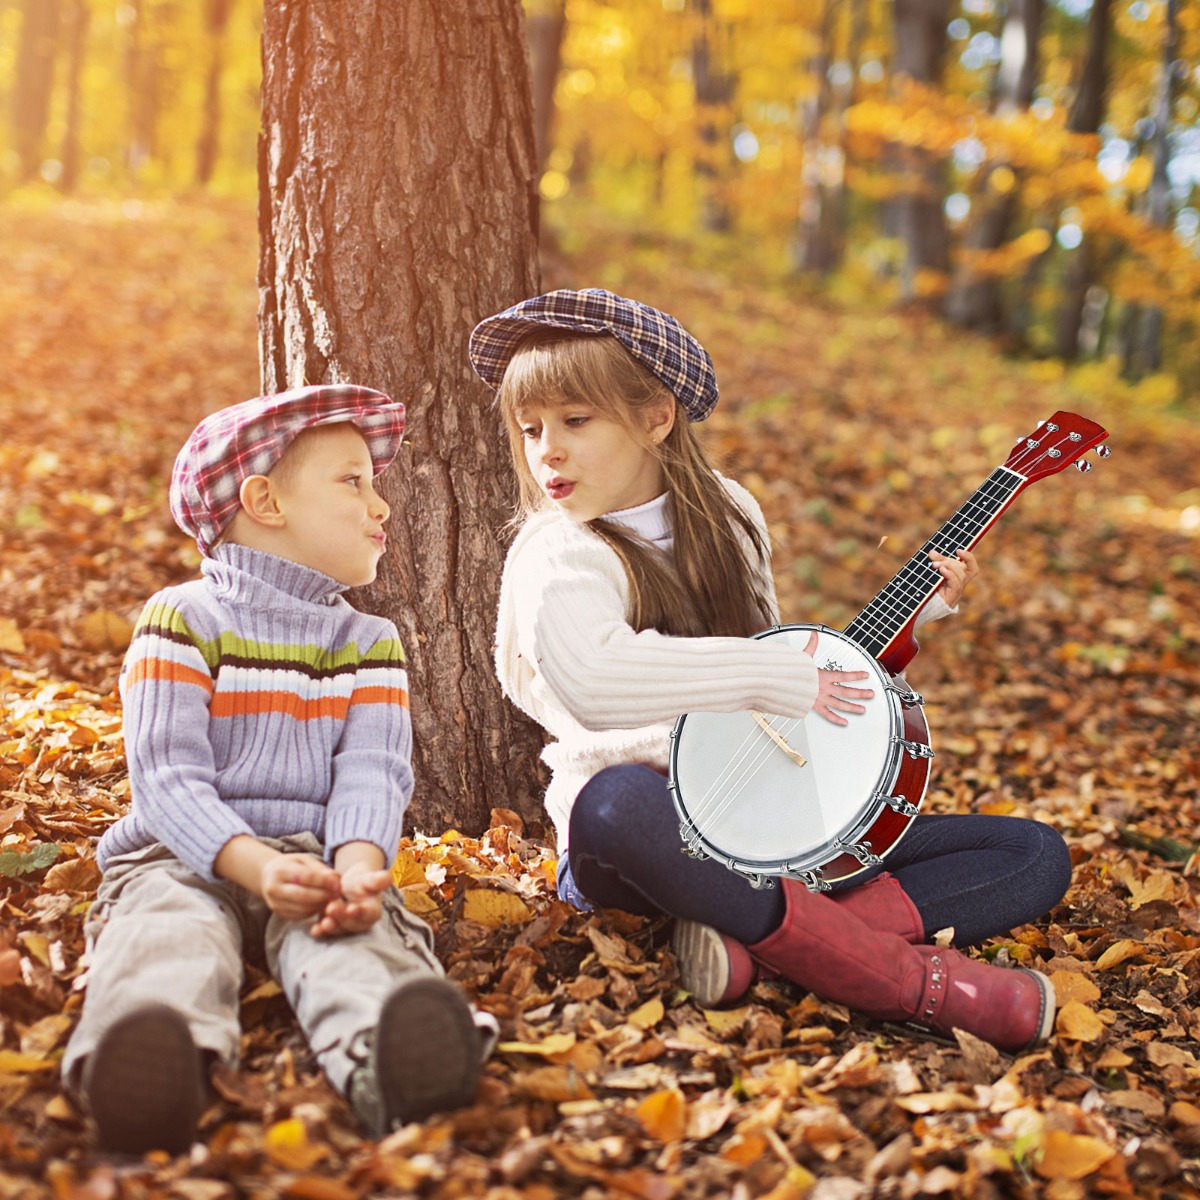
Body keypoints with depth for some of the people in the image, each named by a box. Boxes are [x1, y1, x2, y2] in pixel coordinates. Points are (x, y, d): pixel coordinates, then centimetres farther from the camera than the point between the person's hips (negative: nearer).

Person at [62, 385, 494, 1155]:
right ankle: (151, 1064, -66)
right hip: (184, 857, -1)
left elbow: (374, 774, 0)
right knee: (170, 932, -35)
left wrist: (359, 866, -23)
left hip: (319, 858, 2)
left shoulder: (371, 644, 16)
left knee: (349, 935, -32)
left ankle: (388, 1059, -64)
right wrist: (257, 867, -25)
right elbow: (165, 778, -7)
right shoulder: (182, 619, 4)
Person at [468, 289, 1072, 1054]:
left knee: (1037, 856, -2)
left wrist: (916, 609, 12)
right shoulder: (559, 556, -9)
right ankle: (909, 979, -32)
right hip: (657, 825, -6)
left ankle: (761, 942, -26)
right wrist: (777, 675, -26)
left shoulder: (729, 514, 12)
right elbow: (589, 676, -31)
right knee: (615, 805, -43)